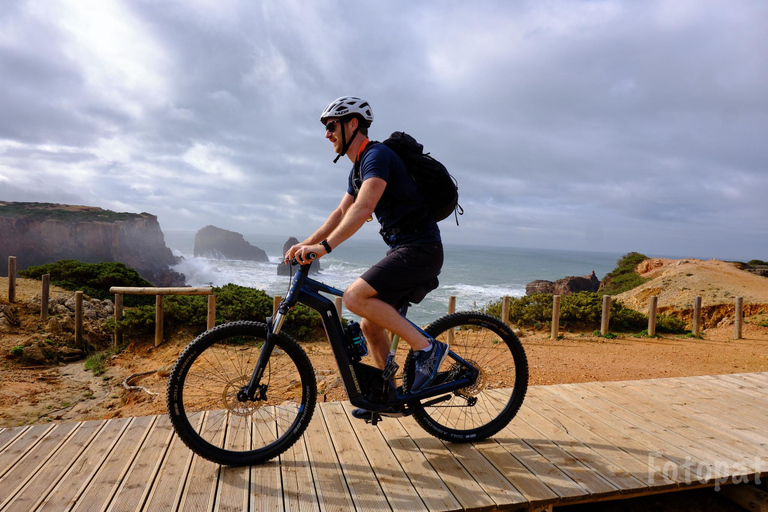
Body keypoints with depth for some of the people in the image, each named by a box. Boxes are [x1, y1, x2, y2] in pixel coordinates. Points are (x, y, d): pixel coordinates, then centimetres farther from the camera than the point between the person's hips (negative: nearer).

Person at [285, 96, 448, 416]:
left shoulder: (377, 155, -13)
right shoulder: (358, 168, 18)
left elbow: (363, 209, -28)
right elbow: (341, 213, 21)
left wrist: (324, 247, -34)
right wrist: (307, 243, 11)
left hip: (420, 249, -10)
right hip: (402, 249, 10)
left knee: (355, 297, -23)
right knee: (370, 324, 10)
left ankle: (427, 348, -12)